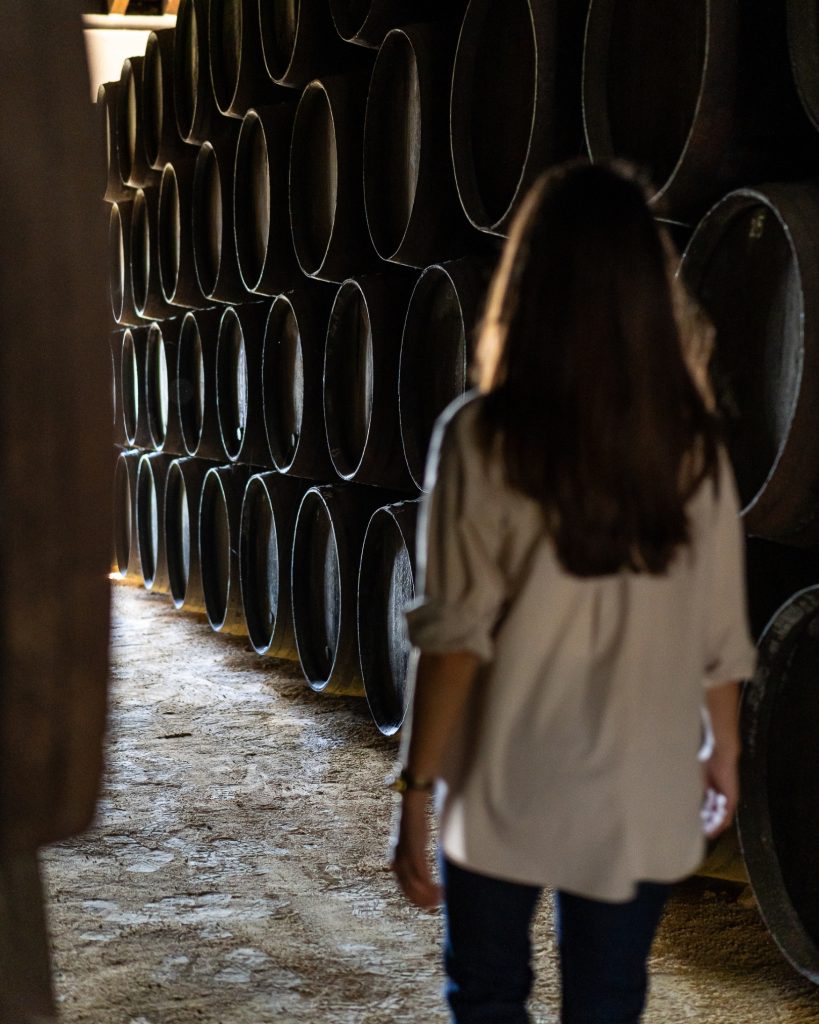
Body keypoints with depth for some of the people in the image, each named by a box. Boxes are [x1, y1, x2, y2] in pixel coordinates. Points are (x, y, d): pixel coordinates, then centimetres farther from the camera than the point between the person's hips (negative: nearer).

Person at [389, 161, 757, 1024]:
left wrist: (416, 788, -6)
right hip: (639, 797, 2)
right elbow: (720, 636, 2)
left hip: (505, 791, -2)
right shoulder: (691, 446, -4)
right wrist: (722, 746, 18)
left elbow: (454, 636, -13)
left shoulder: (483, 440, -12)